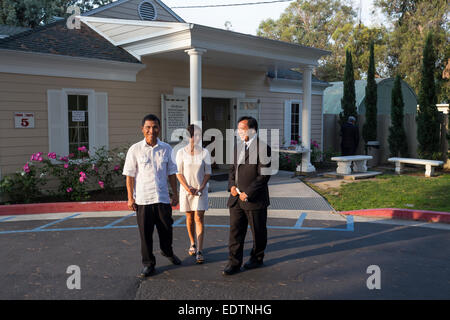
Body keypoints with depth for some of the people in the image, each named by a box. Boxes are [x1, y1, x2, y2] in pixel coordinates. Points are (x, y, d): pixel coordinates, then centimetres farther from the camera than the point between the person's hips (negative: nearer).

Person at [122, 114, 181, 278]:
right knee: (145, 233, 4)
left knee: (166, 229, 13)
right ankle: (148, 263, 20)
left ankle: (167, 252, 41)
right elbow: (130, 175, -1)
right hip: (143, 199, -2)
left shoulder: (166, 149, 4)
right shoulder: (135, 149, -3)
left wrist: (175, 194, 9)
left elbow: (172, 173, 11)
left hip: (163, 197, 2)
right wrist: (130, 198, -3)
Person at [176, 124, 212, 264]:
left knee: (199, 218, -7)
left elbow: (208, 173, 2)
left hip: (201, 189, 0)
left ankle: (199, 251, -8)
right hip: (186, 188, 1)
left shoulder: (204, 152, 0)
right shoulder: (181, 152, -2)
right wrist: (187, 188, -11)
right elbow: (179, 173, -1)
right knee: (189, 218, 9)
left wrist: (201, 188, -9)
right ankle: (192, 244, 28)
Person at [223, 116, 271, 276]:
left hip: (255, 200, -6)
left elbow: (264, 175, -16)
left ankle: (257, 258, 31)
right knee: (235, 231, 5)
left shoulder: (263, 148, -12)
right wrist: (232, 185, -1)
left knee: (258, 233, 11)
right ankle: (234, 263, 13)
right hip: (236, 199, 6)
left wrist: (248, 193, -17)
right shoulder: (238, 147, 12)